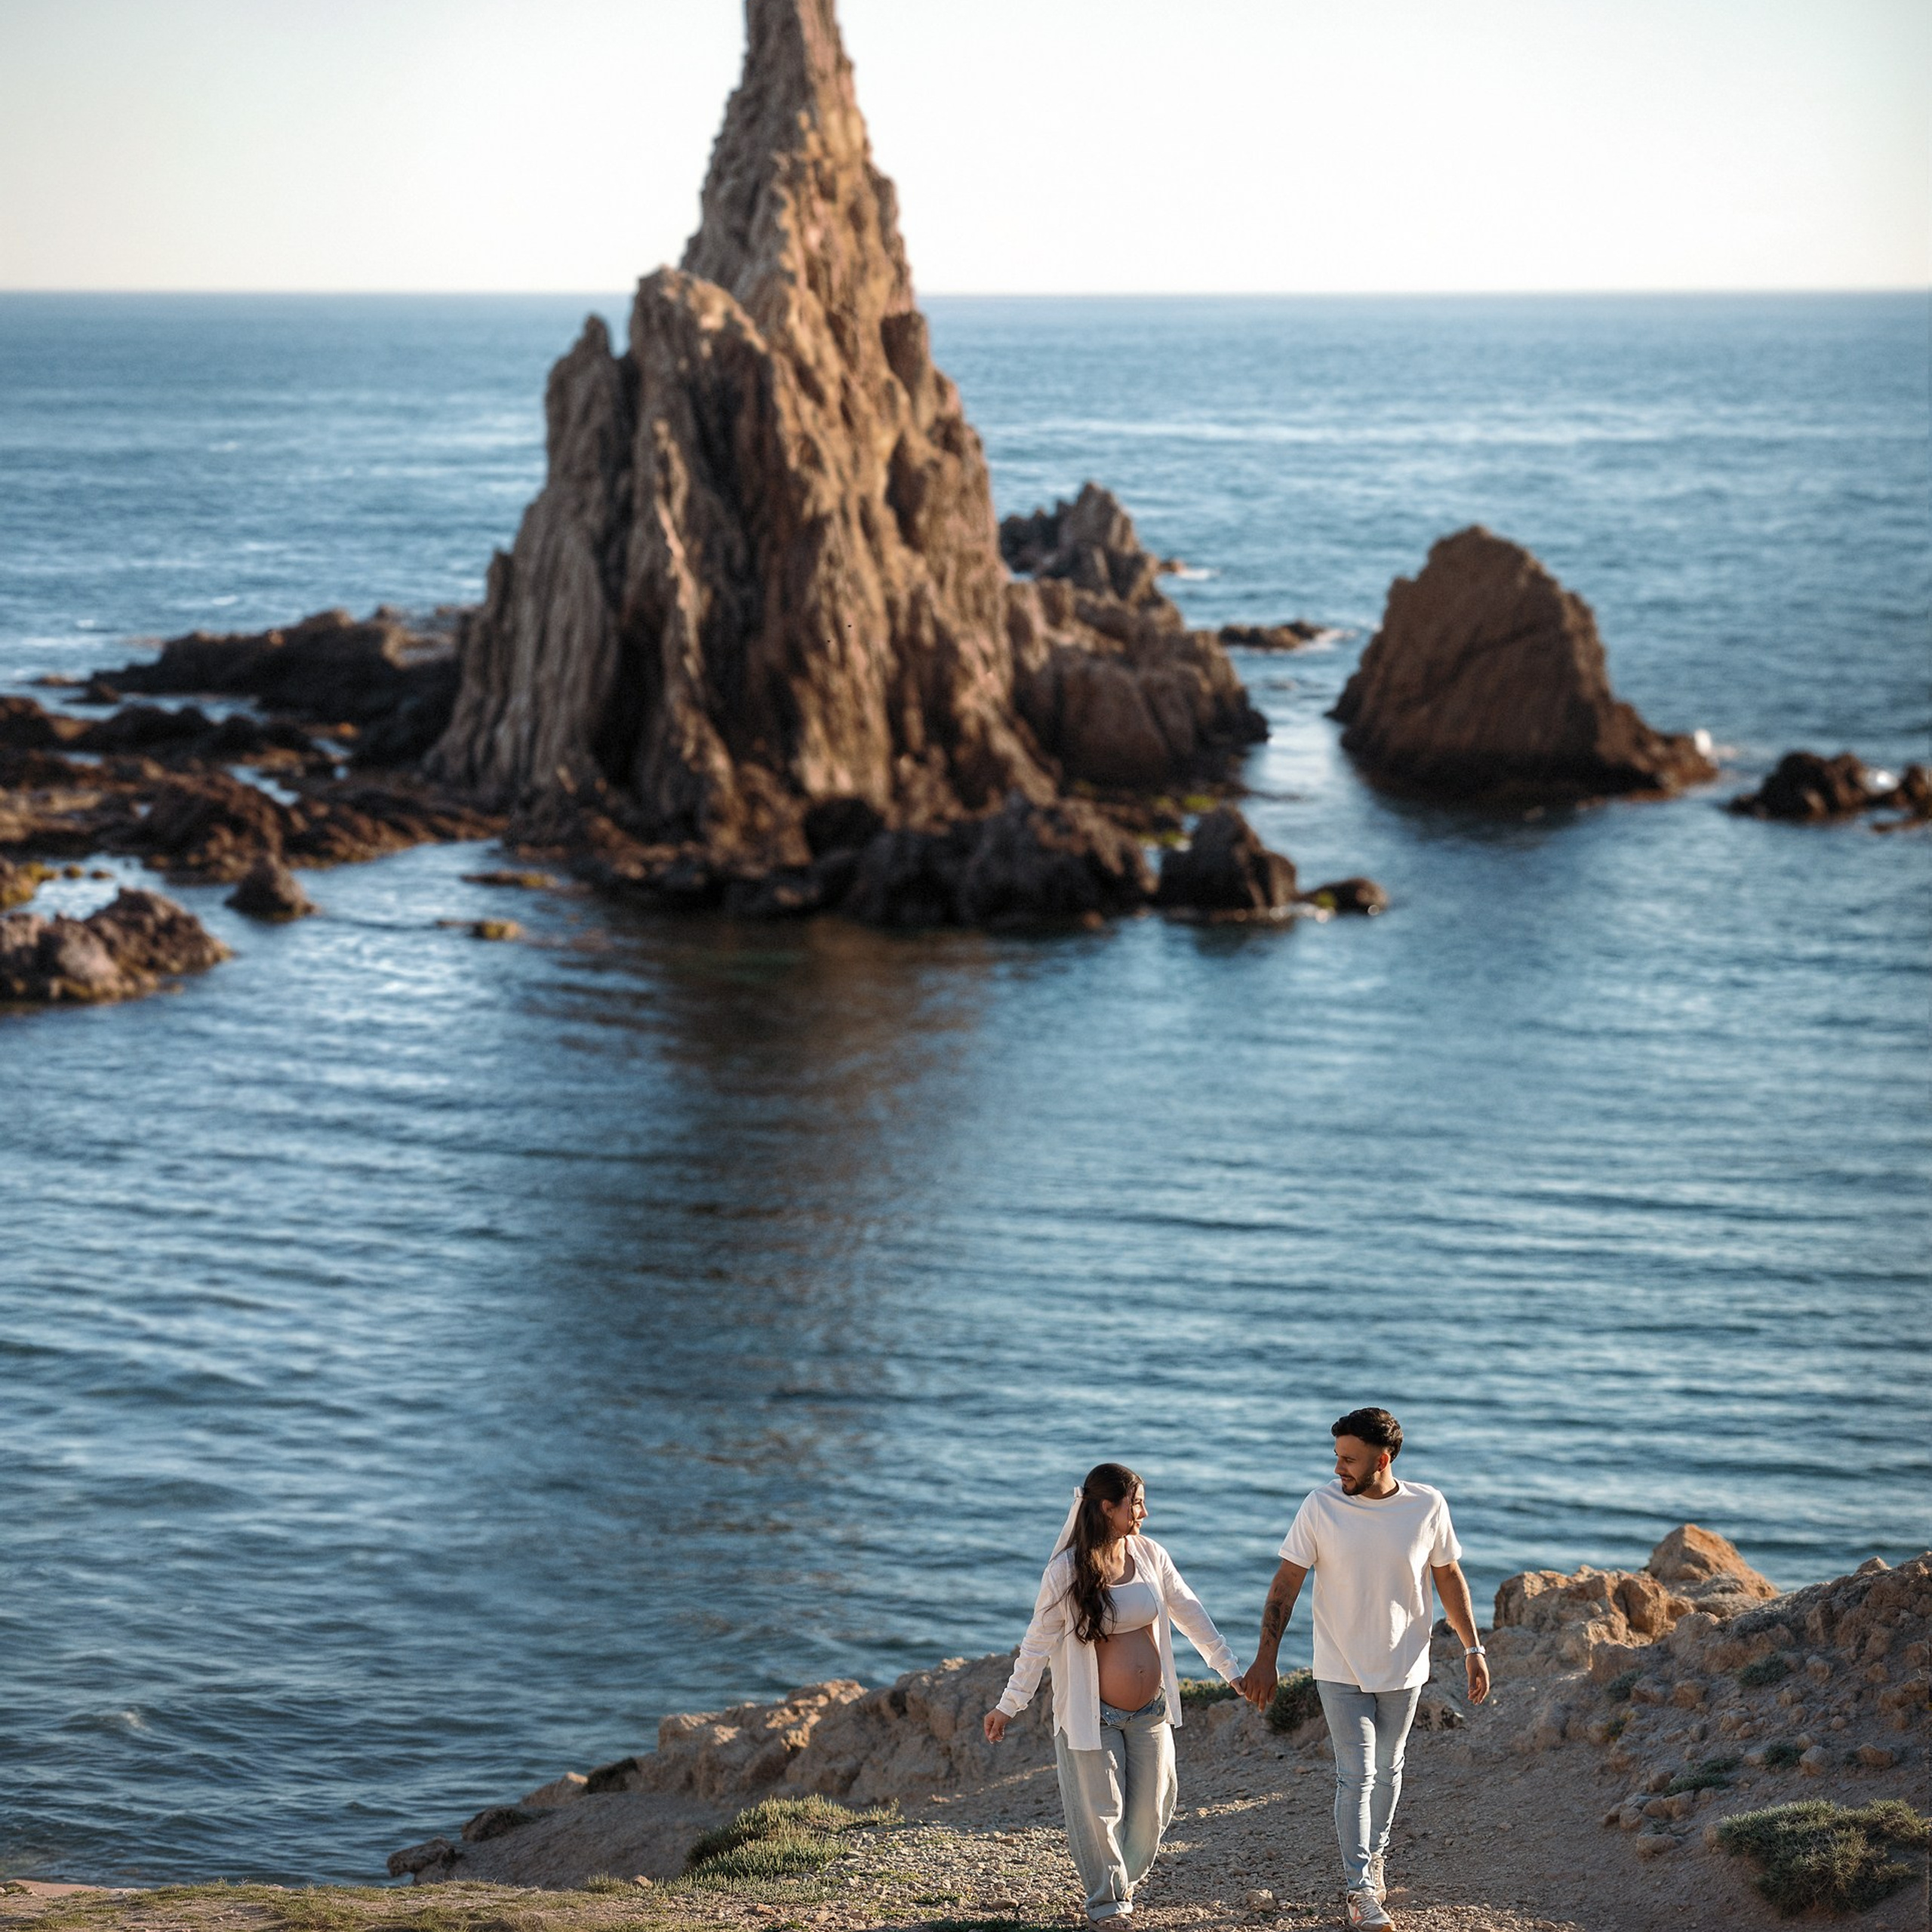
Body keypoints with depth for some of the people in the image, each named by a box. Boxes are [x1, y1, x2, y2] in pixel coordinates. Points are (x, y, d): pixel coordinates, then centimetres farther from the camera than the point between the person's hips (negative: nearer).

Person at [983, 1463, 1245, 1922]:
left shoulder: (1150, 1555, -2)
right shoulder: (1066, 1572, -15)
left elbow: (1190, 1613, 9)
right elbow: (1039, 1641, -8)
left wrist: (1231, 1669, 12)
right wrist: (1008, 1705, -6)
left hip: (1150, 1712, 5)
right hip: (1094, 1715, -5)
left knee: (1150, 1810, 10)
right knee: (1101, 1812, 3)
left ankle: (1126, 1882, 33)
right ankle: (1107, 1901, 21)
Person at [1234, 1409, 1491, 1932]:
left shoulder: (1428, 1507, -10)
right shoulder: (1321, 1507, -13)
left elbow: (1449, 1578, 3)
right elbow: (1286, 1582, -9)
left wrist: (1473, 1649, 2)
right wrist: (1265, 1658, -13)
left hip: (1403, 1668, 2)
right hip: (1340, 1669, -2)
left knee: (1387, 1770, 15)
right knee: (1356, 1776, -6)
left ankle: (1375, 1856, 36)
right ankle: (1359, 1889, -2)